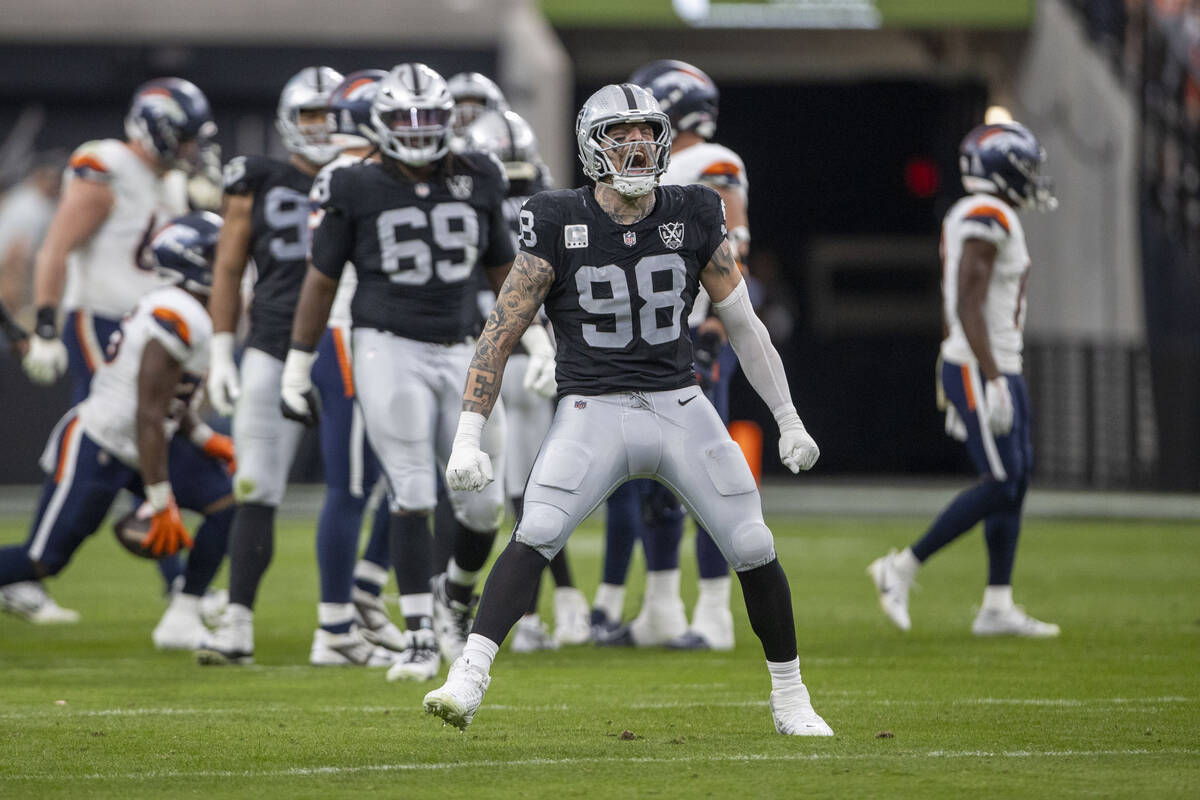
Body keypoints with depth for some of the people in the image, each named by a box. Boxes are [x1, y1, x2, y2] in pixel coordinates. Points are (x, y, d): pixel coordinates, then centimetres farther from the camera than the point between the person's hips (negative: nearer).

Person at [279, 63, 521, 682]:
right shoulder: (358, 191, -2)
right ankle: (420, 639, -6)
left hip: (458, 352, 4)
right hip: (388, 350, -4)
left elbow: (503, 271, 17)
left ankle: (460, 592, 33)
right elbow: (321, 280, 5)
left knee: (483, 501, 3)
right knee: (412, 496, -10)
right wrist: (297, 368, 5)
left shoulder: (476, 182, 6)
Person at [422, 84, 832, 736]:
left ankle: (790, 699, 15)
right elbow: (500, 334, -3)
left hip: (680, 407, 2)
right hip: (593, 412, -2)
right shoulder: (559, 225, -6)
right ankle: (468, 679, -27)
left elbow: (743, 326, 12)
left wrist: (789, 420, 16)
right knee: (536, 534, -24)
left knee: (753, 548, -3)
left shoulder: (693, 218, 1)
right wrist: (467, 439, -10)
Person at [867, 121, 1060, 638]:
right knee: (1000, 485, -10)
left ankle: (998, 608, 9)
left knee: (1017, 481, 8)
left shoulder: (972, 218, 15)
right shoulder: (987, 218, -16)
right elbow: (969, 307, -22)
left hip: (997, 369, 10)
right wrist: (993, 382, -25)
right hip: (982, 371, -10)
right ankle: (902, 569, -4)